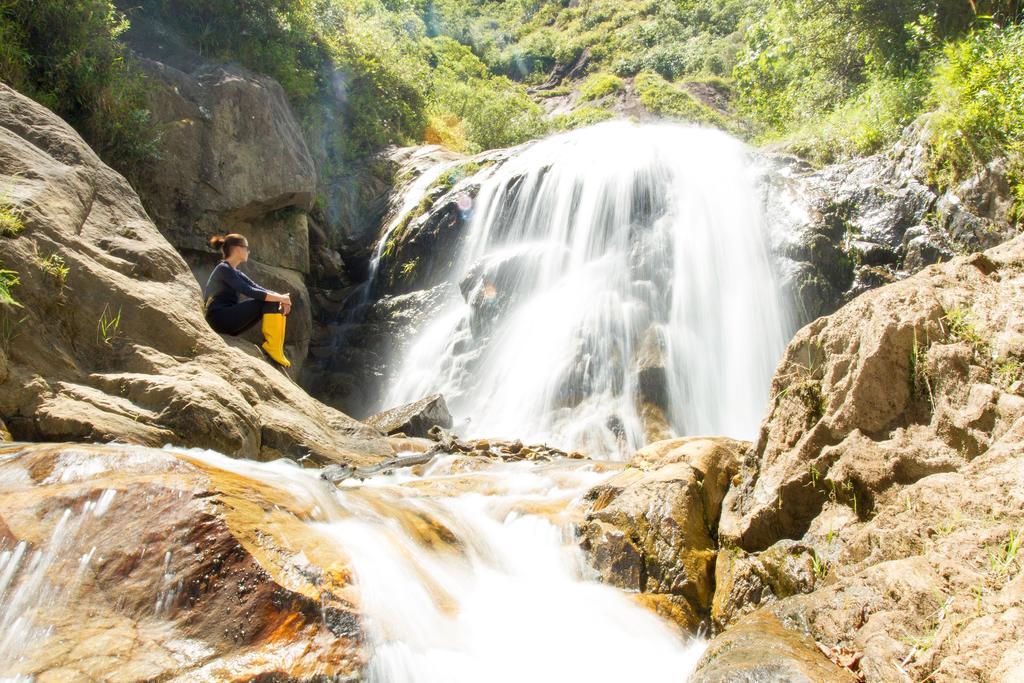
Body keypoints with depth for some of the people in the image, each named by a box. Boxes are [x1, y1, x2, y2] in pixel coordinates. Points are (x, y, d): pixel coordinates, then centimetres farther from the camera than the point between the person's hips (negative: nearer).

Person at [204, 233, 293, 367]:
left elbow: (257, 288, 10)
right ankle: (271, 345, -16)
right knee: (269, 301, -17)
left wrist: (280, 298, -8)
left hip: (230, 319, 9)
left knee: (275, 304, 1)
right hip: (220, 319, -9)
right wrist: (279, 298, -19)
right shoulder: (224, 269, -11)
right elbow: (250, 292, -22)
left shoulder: (235, 272, 19)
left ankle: (276, 348, -9)